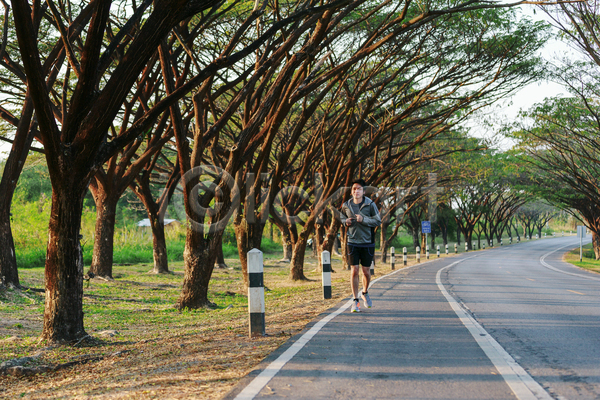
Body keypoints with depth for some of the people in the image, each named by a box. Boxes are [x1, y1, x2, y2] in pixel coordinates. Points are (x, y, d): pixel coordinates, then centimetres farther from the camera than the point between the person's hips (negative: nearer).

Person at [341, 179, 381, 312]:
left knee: (366, 271, 6)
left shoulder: (370, 204, -6)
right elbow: (342, 218, 20)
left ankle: (365, 293, 35)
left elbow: (378, 221, -5)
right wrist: (346, 222, -4)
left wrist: (363, 219, -19)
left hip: (367, 243, -1)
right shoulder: (346, 205, 2)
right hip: (352, 242, 1)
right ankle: (355, 301, 2)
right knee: (354, 271, -5)